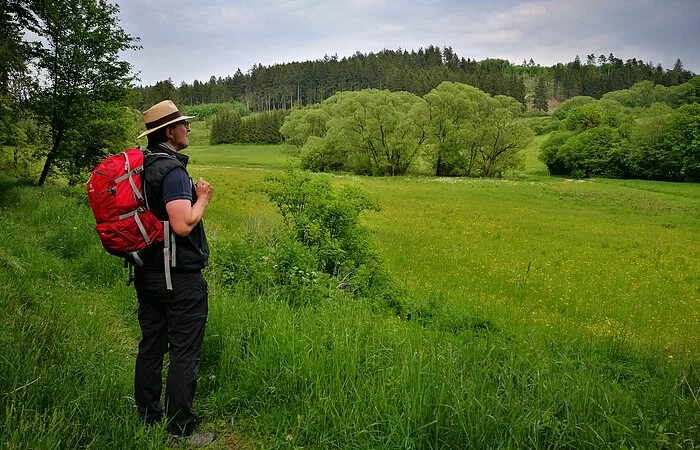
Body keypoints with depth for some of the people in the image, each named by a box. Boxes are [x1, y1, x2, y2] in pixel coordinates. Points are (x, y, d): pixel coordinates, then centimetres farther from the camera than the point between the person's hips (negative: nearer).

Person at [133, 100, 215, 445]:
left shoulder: (139, 165, 8)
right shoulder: (172, 169, -20)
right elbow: (183, 225, -27)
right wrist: (202, 198, -11)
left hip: (147, 272, 9)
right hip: (179, 277, -9)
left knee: (151, 346, 18)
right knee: (184, 355, 1)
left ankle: (147, 417, 31)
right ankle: (180, 430, 10)